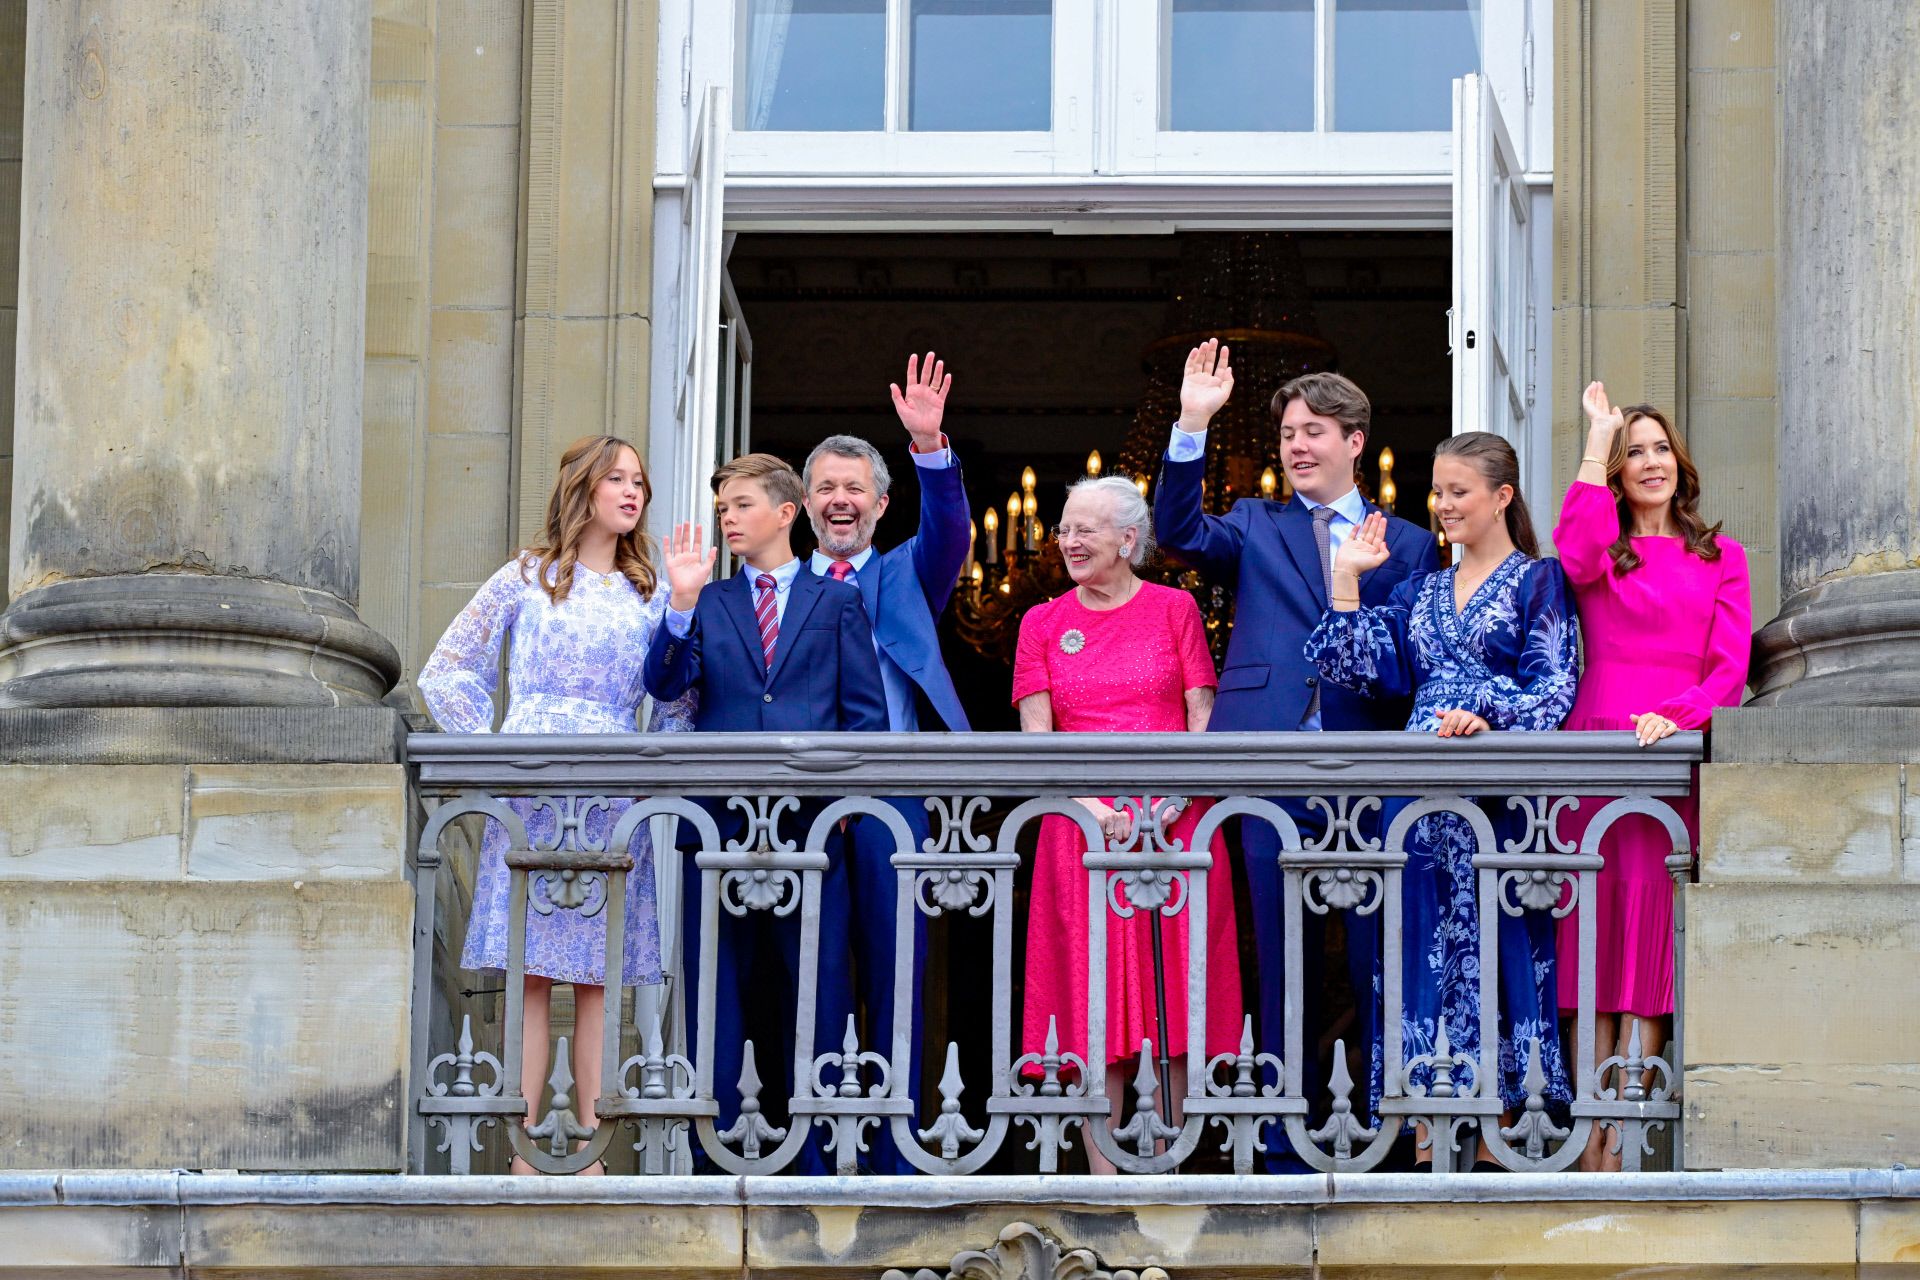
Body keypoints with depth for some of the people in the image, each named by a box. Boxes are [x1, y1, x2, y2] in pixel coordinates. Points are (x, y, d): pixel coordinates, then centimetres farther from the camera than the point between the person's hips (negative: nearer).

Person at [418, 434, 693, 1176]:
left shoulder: (651, 594, 14)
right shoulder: (527, 579, 7)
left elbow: (678, 699, 17)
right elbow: (447, 673, 9)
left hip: (613, 799, 2)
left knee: (598, 978, 1)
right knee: (530, 976, -5)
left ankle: (593, 1154, 2)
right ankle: (524, 1157, -6)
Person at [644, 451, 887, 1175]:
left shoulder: (836, 603, 12)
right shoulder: (707, 603, 14)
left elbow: (866, 709, 8)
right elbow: (666, 685, -1)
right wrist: (681, 603, -13)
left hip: (812, 819, -1)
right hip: (721, 820, 1)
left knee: (818, 990, -2)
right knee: (716, 991, 3)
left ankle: (818, 1161, 3)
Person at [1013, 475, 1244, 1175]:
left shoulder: (1174, 608, 8)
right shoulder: (1044, 623, 11)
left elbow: (1202, 718, 3)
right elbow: (1036, 736, 5)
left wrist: (1176, 800, -12)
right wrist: (1094, 809, -11)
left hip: (1177, 827, -1)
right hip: (1083, 825, 1)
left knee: (1175, 992, -3)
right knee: (1096, 995, -3)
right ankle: (1103, 1175, -2)